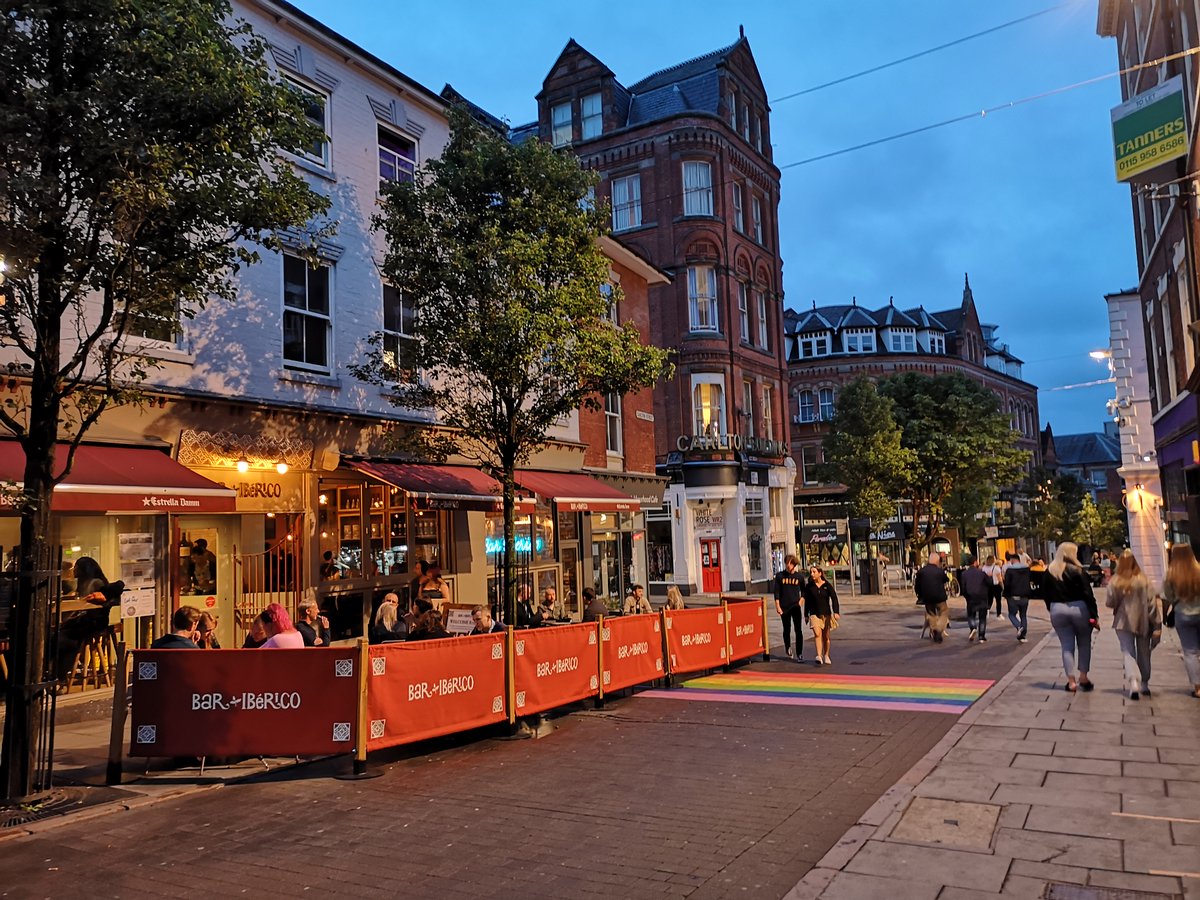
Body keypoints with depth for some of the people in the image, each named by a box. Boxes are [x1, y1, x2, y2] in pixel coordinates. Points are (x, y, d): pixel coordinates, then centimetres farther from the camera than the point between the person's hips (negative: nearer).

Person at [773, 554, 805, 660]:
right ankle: (787, 648, 34)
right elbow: (776, 592, 1)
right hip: (784, 607, 0)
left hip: (796, 606, 0)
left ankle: (799, 654, -2)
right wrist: (778, 606, -5)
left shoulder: (799, 576, 3)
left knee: (799, 630, -6)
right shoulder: (780, 576, 0)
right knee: (786, 630, 12)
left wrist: (801, 600, 1)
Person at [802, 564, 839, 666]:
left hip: (826, 614, 0)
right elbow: (807, 602, 8)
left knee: (826, 636, 9)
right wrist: (806, 615, 11)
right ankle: (819, 656, -22)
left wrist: (836, 612, -14)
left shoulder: (827, 585, -2)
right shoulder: (809, 586, 1)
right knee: (817, 634, -18)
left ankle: (826, 656, 25)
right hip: (814, 614, 0)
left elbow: (834, 598, -4)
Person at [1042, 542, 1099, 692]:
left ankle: (1071, 681, 5)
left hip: (1058, 610, 3)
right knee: (1084, 644, 15)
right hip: (1079, 609, -2)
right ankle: (1083, 678, 14)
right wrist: (1094, 615, -8)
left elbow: (1045, 595, 6)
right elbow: (1088, 594, -12)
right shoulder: (1077, 571, -11)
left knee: (1067, 646, 7)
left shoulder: (1049, 571, 1)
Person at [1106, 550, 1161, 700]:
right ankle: (1144, 685, 29)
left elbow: (1110, 603, -6)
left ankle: (1133, 683, -22)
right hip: (1143, 622, 1)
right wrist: (1157, 625, -4)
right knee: (1143, 654, 17)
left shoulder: (1114, 582, -9)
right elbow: (1152, 603, -9)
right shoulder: (1144, 580, -9)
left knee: (1128, 653, 0)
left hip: (1123, 623, -1)